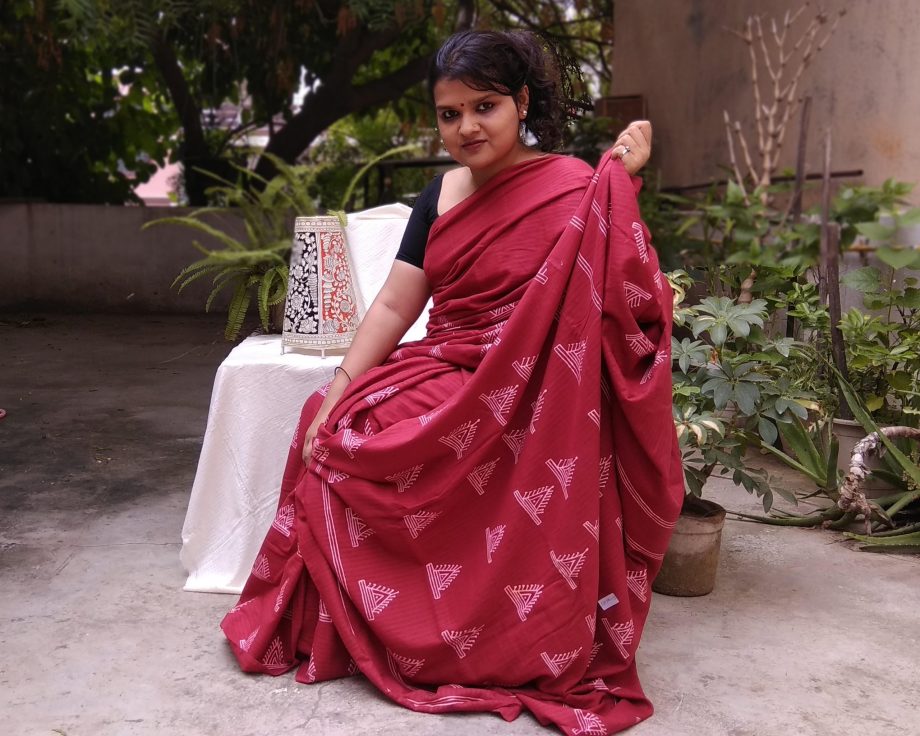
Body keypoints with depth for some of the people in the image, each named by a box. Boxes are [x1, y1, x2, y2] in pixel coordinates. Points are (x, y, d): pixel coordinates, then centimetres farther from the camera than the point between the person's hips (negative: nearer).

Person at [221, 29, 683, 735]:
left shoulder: (574, 188, -9)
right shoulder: (444, 194, 9)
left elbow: (625, 298, -19)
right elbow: (394, 306, 7)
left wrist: (622, 185, -25)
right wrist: (335, 398, -1)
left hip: (526, 408, -6)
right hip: (443, 378, 7)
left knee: (355, 450, -19)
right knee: (332, 432, -9)